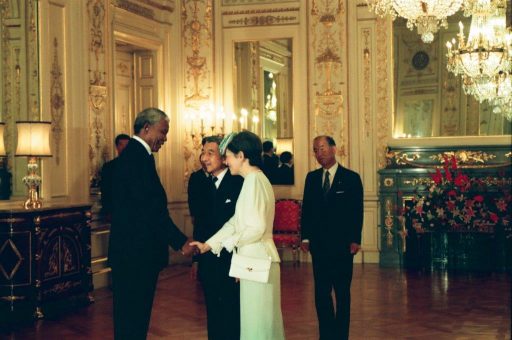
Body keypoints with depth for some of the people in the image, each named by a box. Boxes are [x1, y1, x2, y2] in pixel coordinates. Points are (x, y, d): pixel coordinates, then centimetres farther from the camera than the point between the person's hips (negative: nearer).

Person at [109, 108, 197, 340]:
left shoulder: (131, 154, 15)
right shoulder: (139, 157, -17)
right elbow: (152, 208, -22)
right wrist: (180, 242, -18)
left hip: (130, 251, 10)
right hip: (137, 251, -10)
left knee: (131, 315, 17)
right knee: (134, 316, -3)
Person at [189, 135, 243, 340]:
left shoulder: (239, 183, -10)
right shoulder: (204, 187, 12)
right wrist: (196, 259, 12)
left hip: (232, 264, -6)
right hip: (208, 266, 6)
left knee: (234, 320, 1)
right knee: (214, 319, 14)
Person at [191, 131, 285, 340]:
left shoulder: (254, 181, -15)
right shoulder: (256, 179, 13)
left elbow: (257, 228, -21)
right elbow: (235, 222, 15)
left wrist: (228, 242, -6)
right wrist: (208, 244, 11)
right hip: (256, 260, 9)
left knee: (257, 323, 0)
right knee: (263, 320, 14)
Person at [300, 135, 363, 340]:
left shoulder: (351, 178, -1)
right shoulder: (312, 178, 9)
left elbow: (357, 212, -4)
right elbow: (306, 209, 8)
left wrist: (355, 240, -11)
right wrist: (305, 237, 0)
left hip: (342, 245, -3)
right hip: (319, 244, 3)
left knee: (342, 292, 6)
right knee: (321, 292, 6)